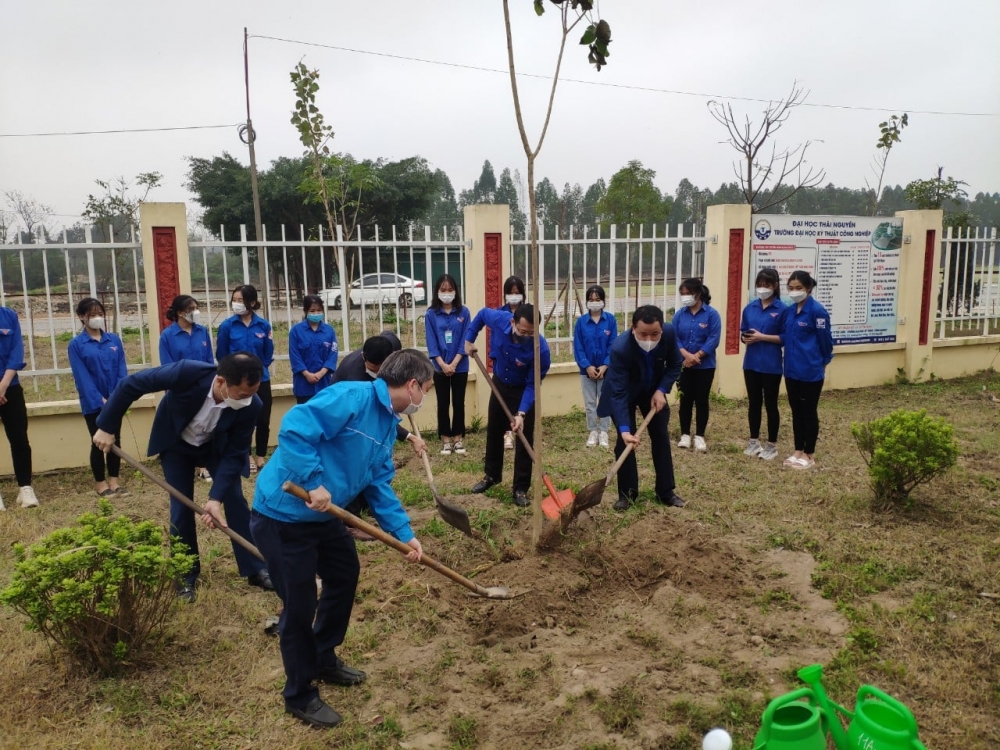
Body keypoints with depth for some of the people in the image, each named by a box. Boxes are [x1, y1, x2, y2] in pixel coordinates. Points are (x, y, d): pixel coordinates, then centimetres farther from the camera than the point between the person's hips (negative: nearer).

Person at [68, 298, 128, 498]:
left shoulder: (114, 340, 4)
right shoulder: (76, 344, -5)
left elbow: (122, 370, 0)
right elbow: (82, 376, -11)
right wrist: (100, 400, -18)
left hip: (115, 402, 3)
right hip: (93, 404, -3)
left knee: (115, 440, 8)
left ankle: (113, 481, 18)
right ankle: (100, 483, 19)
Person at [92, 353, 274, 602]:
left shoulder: (251, 406, -34)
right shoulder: (188, 372, -41)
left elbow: (235, 454, -24)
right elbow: (130, 384, -27)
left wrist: (216, 498, -31)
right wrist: (106, 427, -20)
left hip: (217, 446, 1)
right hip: (175, 444, -1)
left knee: (235, 499, -3)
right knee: (181, 507, -1)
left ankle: (255, 569, 11)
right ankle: (186, 576, 17)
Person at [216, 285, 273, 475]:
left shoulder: (263, 325, -3)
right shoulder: (227, 326, -7)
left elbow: (268, 354, 6)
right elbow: (222, 355, 1)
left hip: (261, 380, 2)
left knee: (263, 420, 7)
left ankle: (261, 458, 24)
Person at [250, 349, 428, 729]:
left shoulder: (388, 423, 7)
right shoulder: (352, 397, -24)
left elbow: (380, 484, 10)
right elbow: (294, 429, -32)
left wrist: (405, 534, 6)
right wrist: (314, 483, -33)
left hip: (323, 515, 10)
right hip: (283, 514, -10)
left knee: (345, 576, 22)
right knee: (300, 605, 1)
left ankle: (324, 660, 43)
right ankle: (299, 695, 23)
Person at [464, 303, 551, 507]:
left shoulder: (540, 348, -37)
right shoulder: (499, 319, -30)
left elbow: (532, 385, -27)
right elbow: (482, 313, -4)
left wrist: (521, 413, -36)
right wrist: (469, 339, -4)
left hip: (523, 390, -4)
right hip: (499, 384, 4)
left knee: (524, 439, -3)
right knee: (493, 431, 17)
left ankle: (521, 489, 8)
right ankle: (491, 475, 36)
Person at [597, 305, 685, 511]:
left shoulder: (669, 333, -28)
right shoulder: (620, 349, -40)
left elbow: (675, 364, -9)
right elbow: (618, 393, -40)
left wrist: (661, 390, -22)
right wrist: (624, 429, -47)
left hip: (653, 391, 4)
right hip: (624, 394, -4)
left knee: (661, 437, 7)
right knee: (625, 441, -9)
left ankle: (665, 491, 19)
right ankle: (626, 493, 7)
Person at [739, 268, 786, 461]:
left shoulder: (781, 309, -8)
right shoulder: (750, 308, 6)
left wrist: (762, 337, -18)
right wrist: (746, 339, -9)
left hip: (771, 365, -4)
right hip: (751, 363, 4)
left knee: (770, 404, 6)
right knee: (754, 403, 13)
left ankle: (772, 444, 18)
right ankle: (754, 441, 26)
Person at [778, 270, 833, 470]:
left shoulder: (817, 311, -14)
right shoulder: (788, 311, 6)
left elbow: (825, 341, -7)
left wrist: (822, 364, 4)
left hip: (811, 372, -6)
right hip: (791, 370, 7)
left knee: (809, 412, 4)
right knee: (796, 411, 14)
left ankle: (809, 455, 15)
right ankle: (798, 451, 25)